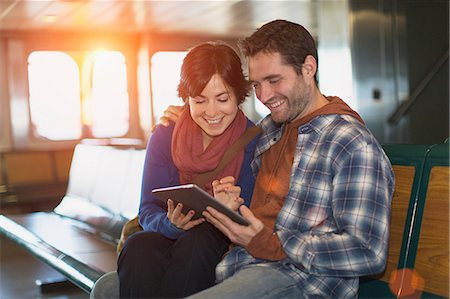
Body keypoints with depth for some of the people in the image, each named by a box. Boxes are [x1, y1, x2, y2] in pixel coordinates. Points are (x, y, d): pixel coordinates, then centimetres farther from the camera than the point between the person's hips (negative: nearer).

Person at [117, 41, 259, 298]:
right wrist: (171, 224, -27)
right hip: (170, 238, 2)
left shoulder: (254, 141, -7)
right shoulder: (165, 136, -1)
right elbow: (148, 211, -3)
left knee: (198, 241, -35)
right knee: (139, 246, -31)